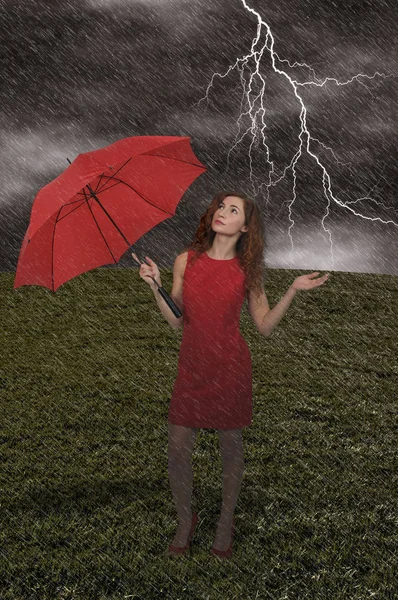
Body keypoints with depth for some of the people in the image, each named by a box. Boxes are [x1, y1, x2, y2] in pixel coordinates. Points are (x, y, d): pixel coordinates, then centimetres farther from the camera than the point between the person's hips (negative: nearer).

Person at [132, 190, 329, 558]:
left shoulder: (247, 270, -1)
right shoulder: (186, 261, 2)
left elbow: (265, 326, -1)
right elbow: (176, 321, 4)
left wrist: (294, 290, -10)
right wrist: (155, 285, -6)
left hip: (231, 367, -1)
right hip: (192, 367, 2)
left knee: (231, 445, 11)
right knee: (177, 450, 3)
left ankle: (226, 521, 34)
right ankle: (185, 520, 29)